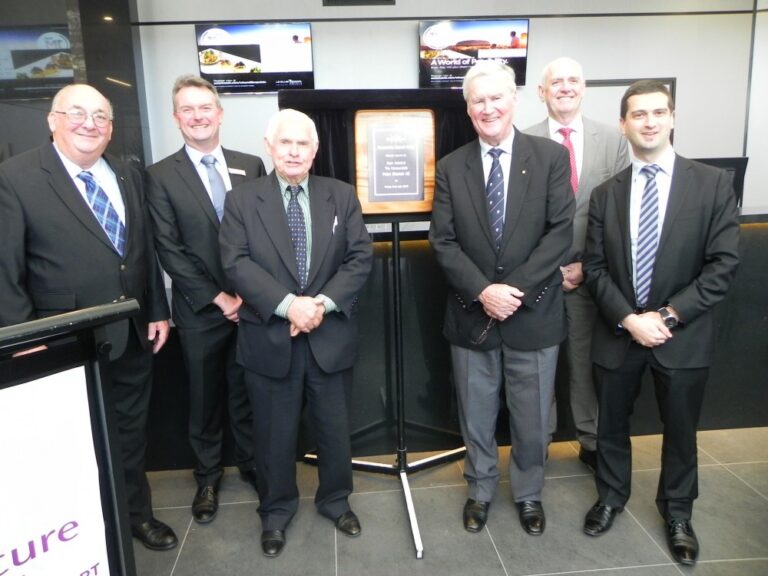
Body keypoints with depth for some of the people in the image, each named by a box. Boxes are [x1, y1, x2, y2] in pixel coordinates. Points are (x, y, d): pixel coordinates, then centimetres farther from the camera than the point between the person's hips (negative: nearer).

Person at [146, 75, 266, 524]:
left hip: (252, 303, 2)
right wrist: (218, 298, -12)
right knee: (205, 399, 13)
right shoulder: (162, 176, -2)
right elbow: (170, 250, -7)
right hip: (201, 311, -1)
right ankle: (208, 477, 32)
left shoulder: (251, 166, 5)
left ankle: (251, 463, 34)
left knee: (247, 393, 14)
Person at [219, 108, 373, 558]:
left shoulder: (342, 196, 4)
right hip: (270, 338, -1)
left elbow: (360, 258, -3)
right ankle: (276, 510, 36)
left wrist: (323, 302, -17)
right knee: (275, 433, 13)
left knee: (335, 428, 16)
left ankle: (336, 500, 40)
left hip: (331, 337, 2)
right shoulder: (242, 200, 0)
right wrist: (288, 305, -22)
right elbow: (237, 264, -10)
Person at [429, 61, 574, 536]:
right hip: (471, 313, 1)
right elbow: (443, 242, -3)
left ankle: (529, 494, 38)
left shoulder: (551, 156, -2)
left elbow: (561, 232, -8)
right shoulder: (451, 167, 2)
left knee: (532, 417, 13)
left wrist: (516, 288, -17)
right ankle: (481, 490, 39)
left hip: (534, 312, -1)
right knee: (476, 416, 15)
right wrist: (482, 291, -16)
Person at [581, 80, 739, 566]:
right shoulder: (605, 194, 2)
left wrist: (668, 315, -15)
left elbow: (724, 264, -9)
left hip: (683, 335, -1)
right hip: (618, 333, 2)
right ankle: (612, 495, 40)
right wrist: (629, 319, -14)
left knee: (681, 430, 15)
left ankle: (677, 512, 38)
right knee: (612, 424, 16)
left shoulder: (713, 184, -5)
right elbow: (595, 267, -2)